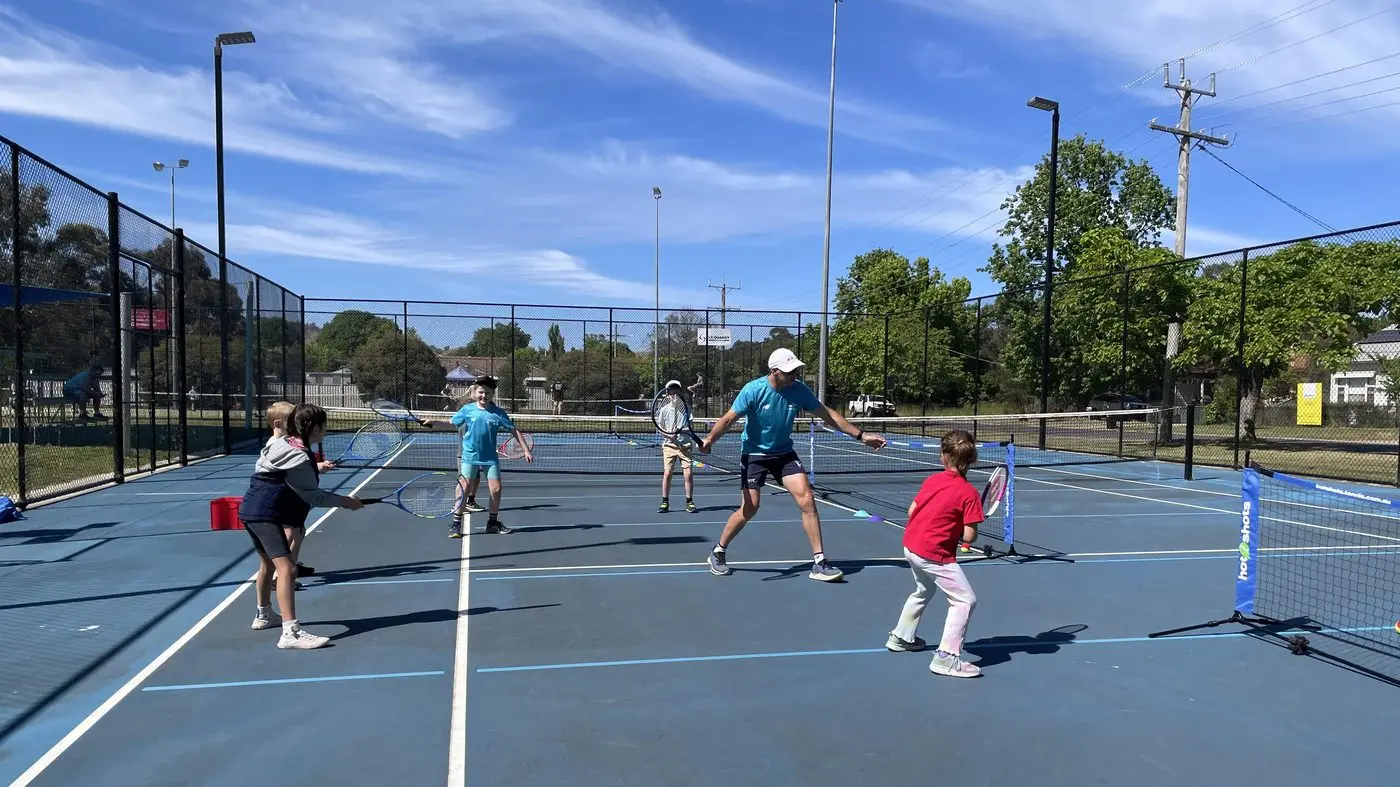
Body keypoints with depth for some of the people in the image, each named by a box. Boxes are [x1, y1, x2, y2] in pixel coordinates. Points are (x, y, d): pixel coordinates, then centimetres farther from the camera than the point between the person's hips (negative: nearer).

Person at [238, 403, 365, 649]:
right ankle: (291, 633, -27)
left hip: (252, 510, 11)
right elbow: (313, 496, -14)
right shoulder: (299, 457, -19)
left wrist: (315, 469, 27)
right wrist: (344, 501, -7)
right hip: (265, 515, -11)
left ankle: (263, 615, 47)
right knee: (286, 568, -19)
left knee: (268, 563, 28)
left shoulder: (282, 442, 9)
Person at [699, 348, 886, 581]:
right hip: (754, 453, -3)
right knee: (749, 508, -7)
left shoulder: (799, 390, -10)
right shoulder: (754, 390, -20)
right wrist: (709, 439, -36)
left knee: (807, 501, -10)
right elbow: (728, 419, -18)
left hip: (784, 453, 3)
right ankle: (718, 552, 17)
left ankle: (819, 562, -2)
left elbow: (828, 415, -1)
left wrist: (861, 436, 0)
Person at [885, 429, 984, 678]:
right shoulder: (969, 493, -13)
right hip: (935, 554, -8)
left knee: (924, 591, 31)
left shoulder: (932, 480, 3)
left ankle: (901, 637, 46)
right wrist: (957, 530, 6)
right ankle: (947, 657, -6)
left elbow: (911, 510, 8)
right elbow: (969, 537, -15)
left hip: (910, 545, 8)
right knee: (965, 600, -1)